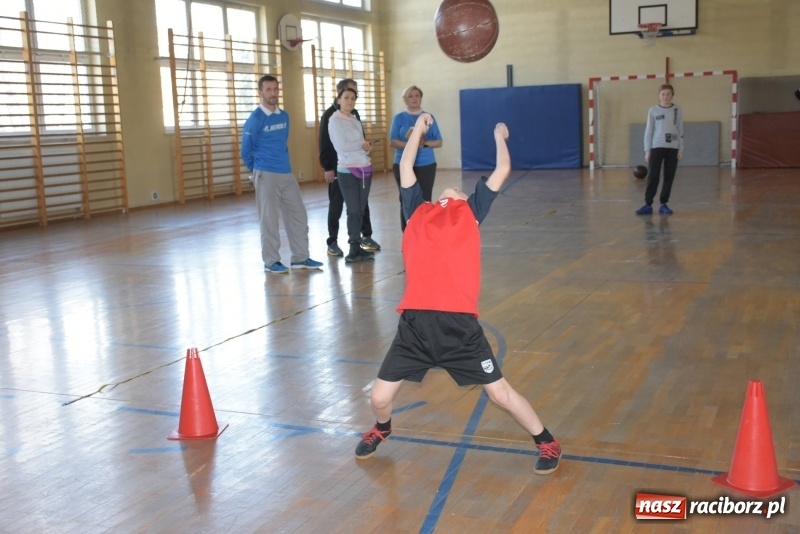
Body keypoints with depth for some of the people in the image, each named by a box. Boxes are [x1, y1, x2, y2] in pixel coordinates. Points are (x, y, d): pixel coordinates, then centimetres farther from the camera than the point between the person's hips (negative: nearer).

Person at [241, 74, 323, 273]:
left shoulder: (284, 116, 9)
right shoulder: (255, 119, -10)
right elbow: (246, 151, -3)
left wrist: (284, 163, 16)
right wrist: (259, 171, 8)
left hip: (287, 174, 7)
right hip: (267, 176, -7)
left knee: (298, 214, 8)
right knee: (269, 219, 0)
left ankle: (300, 258, 16)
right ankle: (271, 261, 10)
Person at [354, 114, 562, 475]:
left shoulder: (470, 213, 14)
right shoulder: (418, 212, 19)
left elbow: (502, 171, 19)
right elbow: (406, 167, 29)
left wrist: (499, 137, 35)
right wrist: (419, 127, 39)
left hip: (460, 325, -2)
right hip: (415, 324, 2)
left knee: (501, 394, 6)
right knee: (380, 398, 7)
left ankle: (546, 442, 31)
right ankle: (382, 429, 43)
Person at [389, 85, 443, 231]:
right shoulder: (399, 118, 6)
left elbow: (439, 142, 7)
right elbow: (392, 142, -2)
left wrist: (425, 143, -14)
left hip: (426, 165, 1)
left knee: (425, 200, -4)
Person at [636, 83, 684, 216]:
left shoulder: (677, 110, 5)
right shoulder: (653, 111, 2)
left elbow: (680, 131, 8)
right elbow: (648, 131, 3)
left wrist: (681, 149, 2)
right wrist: (647, 150, -2)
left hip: (673, 148, 2)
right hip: (657, 147, -1)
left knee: (669, 177, 3)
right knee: (652, 176, -6)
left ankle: (663, 204, 10)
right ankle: (648, 205, -4)